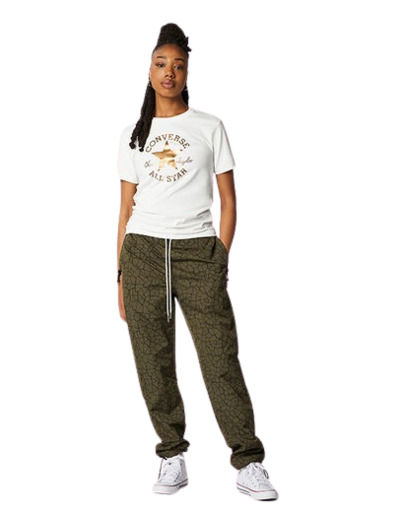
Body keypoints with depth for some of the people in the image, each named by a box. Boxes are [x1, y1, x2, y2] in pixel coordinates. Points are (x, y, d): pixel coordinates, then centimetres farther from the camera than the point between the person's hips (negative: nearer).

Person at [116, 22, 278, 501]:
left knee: (221, 358, -7)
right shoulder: (132, 135, 13)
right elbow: (126, 209, 13)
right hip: (143, 251, 2)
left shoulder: (210, 128, 8)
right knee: (153, 360, 2)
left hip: (198, 250, -2)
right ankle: (172, 456, 14)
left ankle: (248, 463, 0)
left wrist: (220, 262, -2)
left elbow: (228, 201, 7)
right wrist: (121, 274, 8)